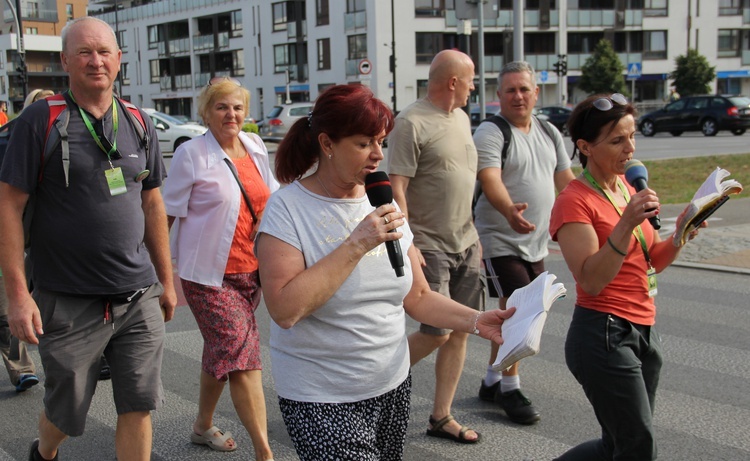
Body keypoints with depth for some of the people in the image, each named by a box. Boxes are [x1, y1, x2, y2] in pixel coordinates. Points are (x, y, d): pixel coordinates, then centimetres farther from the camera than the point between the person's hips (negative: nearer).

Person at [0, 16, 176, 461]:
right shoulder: (41, 120, -7)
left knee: (139, 406, 6)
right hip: (69, 302, -3)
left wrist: (167, 280, 13)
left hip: (139, 298, 4)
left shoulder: (138, 124, 7)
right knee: (67, 411, 12)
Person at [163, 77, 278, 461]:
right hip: (209, 274, -6)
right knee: (243, 356, -12)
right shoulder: (191, 154, -10)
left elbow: (270, 199, 20)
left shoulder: (255, 147, 7)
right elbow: (167, 213, -7)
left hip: (250, 270, 6)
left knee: (221, 354, 19)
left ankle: (203, 426, 38)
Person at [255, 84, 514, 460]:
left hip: (393, 387, 6)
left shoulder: (384, 205, 5)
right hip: (322, 400, -5)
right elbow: (285, 310, -24)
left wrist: (476, 321, -6)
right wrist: (357, 245, -24)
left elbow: (417, 297, 9)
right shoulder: (288, 208, -13)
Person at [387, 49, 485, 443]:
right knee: (437, 333, -8)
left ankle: (441, 417, 19)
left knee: (460, 331, 8)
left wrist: (474, 234, 18)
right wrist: (407, 244, -22)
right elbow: (396, 188, -17)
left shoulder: (461, 118, 13)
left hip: (466, 244, 8)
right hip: (430, 246, -8)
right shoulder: (411, 123, -13)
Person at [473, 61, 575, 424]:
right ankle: (509, 388, 6)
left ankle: (492, 381, 25)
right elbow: (490, 180, -28)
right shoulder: (490, 133, -12)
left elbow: (566, 181, 18)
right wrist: (509, 211, -46)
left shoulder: (549, 133, 12)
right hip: (500, 242, -7)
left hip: (536, 244, 8)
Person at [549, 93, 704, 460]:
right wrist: (627, 223, -28)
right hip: (603, 334, -8)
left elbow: (652, 263, 15)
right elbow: (591, 281, -21)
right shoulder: (574, 201, -13)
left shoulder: (628, 189, 12)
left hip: (643, 331, 8)